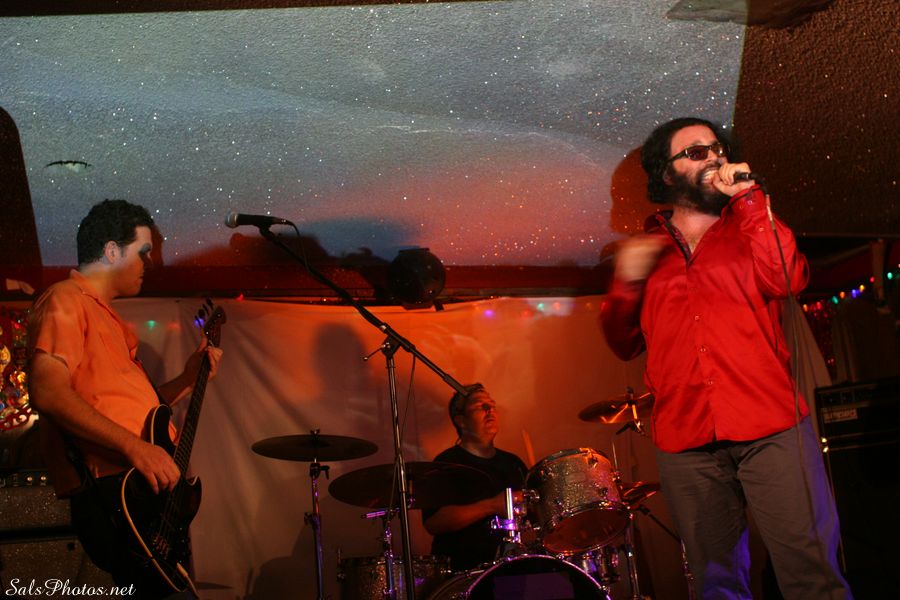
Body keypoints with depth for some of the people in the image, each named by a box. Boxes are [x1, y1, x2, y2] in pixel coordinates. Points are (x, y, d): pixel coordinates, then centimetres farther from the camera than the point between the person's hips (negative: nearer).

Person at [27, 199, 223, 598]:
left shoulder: (108, 316, 26)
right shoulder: (65, 300, -4)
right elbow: (48, 391, -20)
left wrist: (188, 378, 14)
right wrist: (135, 446, -24)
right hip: (111, 491, -10)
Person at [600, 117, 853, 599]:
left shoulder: (749, 224, 14)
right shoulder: (647, 249, 16)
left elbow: (787, 279, -8)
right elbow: (624, 343, 14)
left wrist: (747, 198, -8)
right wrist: (627, 283, -3)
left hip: (771, 431, -1)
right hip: (686, 442, 2)